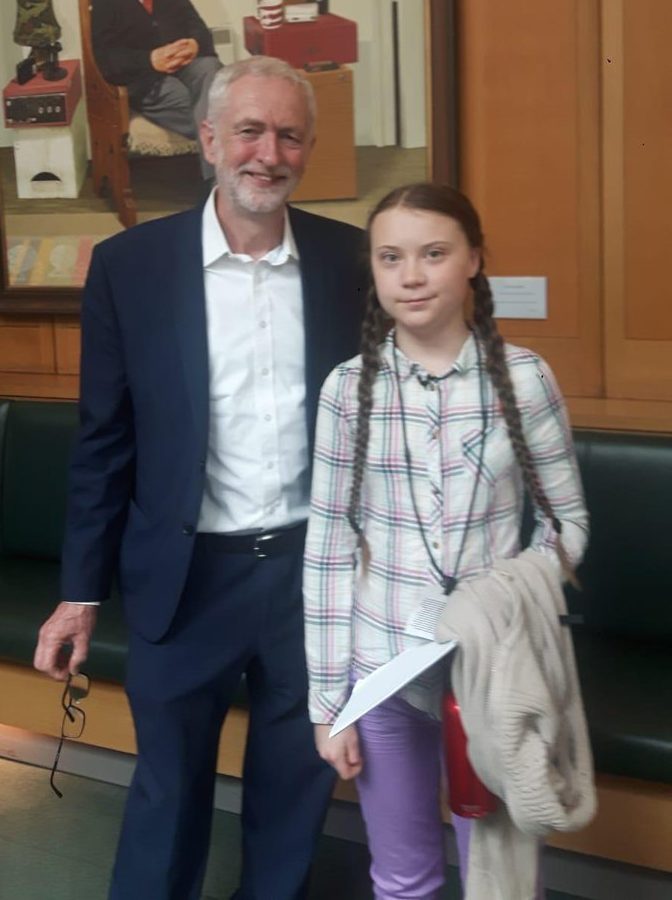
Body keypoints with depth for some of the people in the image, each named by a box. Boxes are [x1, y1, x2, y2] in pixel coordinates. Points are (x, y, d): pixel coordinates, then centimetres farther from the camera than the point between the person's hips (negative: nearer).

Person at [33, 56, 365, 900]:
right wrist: (81, 588, -1)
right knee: (169, 787, 14)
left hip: (316, 563, 2)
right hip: (189, 573, -1)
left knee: (296, 783, 18)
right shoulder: (129, 263, -6)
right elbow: (104, 440, -2)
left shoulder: (349, 258, -2)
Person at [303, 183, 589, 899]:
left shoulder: (523, 377, -6)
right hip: (381, 670, 1)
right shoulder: (348, 388, -4)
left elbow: (568, 517, 3)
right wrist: (328, 699, -2)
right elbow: (328, 546, -2)